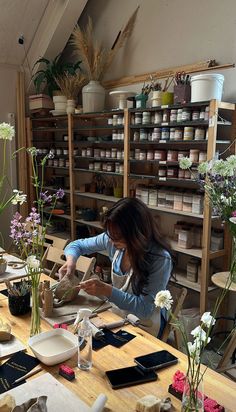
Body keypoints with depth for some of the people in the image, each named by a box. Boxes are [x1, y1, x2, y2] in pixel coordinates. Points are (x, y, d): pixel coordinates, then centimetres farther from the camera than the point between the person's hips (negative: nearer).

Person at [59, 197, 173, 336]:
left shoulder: (161, 259, -26)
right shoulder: (113, 240, -12)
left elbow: (146, 308, -25)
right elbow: (77, 245, 4)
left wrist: (108, 291, -33)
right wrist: (71, 260, -18)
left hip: (141, 328, -5)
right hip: (115, 315, 5)